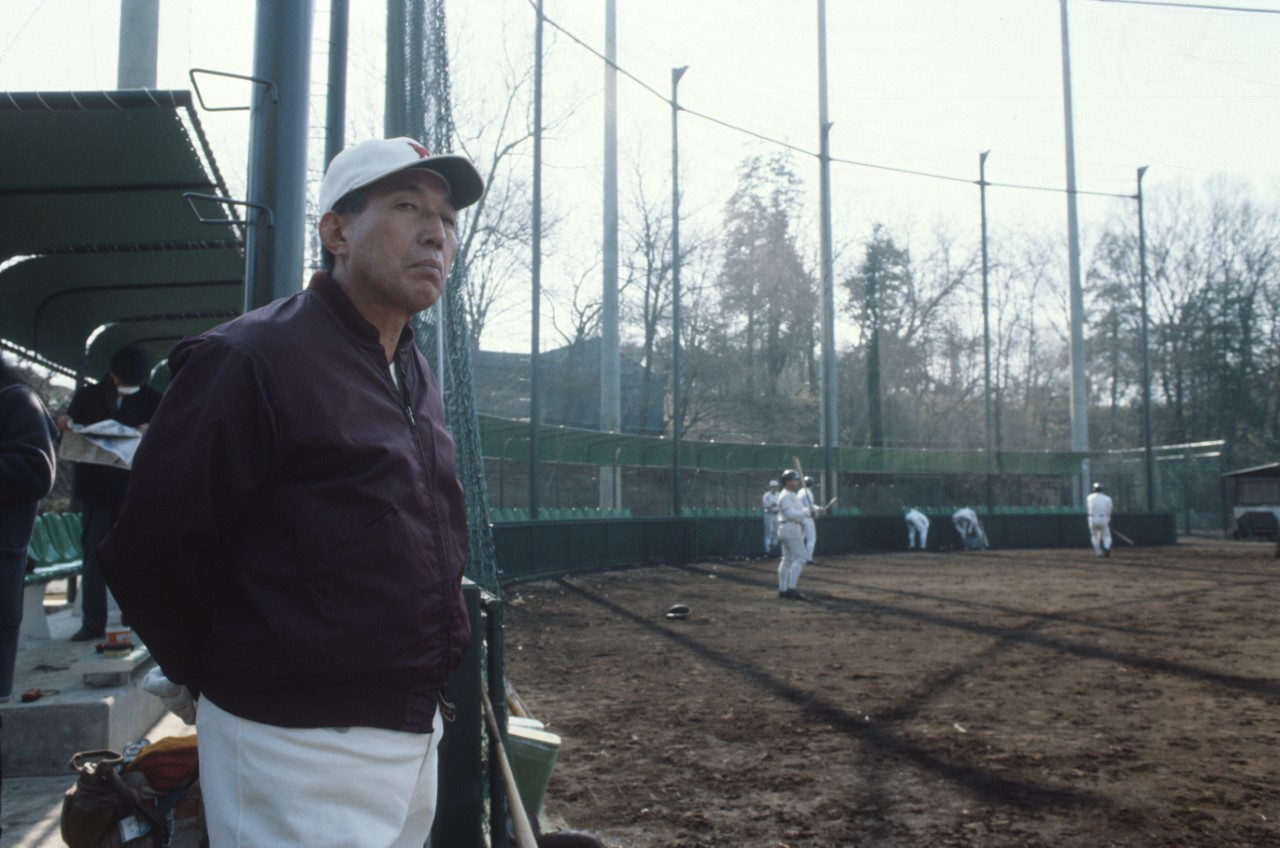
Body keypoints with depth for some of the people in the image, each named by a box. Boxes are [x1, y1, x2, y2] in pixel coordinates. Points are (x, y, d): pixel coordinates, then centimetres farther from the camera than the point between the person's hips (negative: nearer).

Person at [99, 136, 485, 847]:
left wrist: (422, 682, 15)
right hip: (300, 749, -8)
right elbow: (150, 549, -16)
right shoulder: (250, 360, -15)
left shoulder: (415, 377, 12)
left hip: (416, 735, 8)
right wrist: (216, 678, -4)